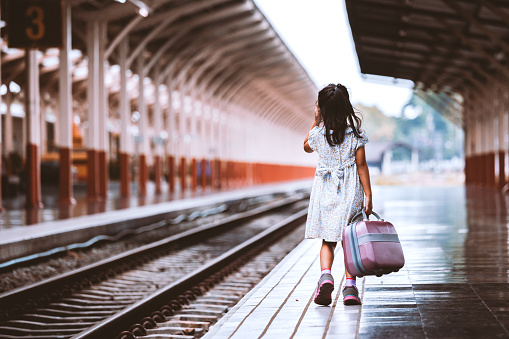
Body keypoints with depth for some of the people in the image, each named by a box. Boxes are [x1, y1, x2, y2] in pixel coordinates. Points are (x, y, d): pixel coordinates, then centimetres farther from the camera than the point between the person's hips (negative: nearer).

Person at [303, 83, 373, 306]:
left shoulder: (318, 133, -5)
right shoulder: (355, 132, -6)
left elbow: (307, 147, 19)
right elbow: (361, 165, -6)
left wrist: (315, 121, 17)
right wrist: (368, 195, -3)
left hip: (325, 191, 0)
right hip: (351, 191, 0)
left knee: (327, 240, 8)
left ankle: (326, 274, -17)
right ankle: (350, 285, 2)